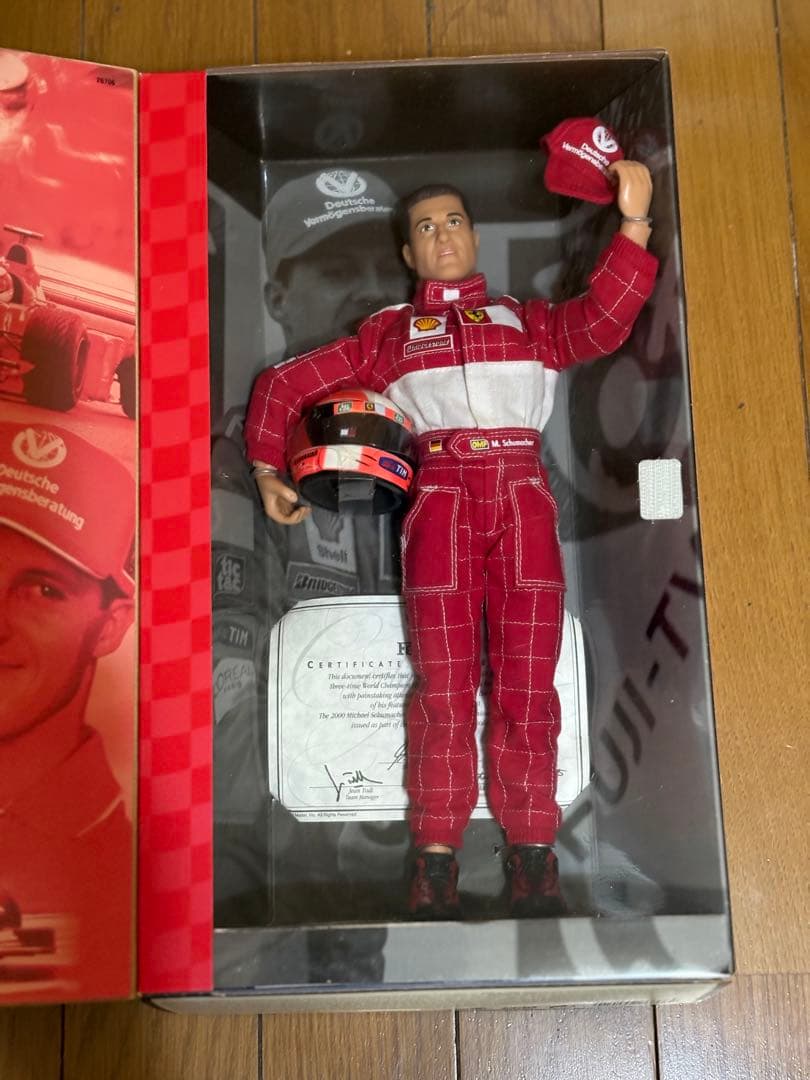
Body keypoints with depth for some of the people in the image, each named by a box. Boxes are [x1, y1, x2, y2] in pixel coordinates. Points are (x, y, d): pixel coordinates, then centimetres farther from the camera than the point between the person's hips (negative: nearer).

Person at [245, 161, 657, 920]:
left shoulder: (527, 319, 23)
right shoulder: (389, 332, 21)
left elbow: (599, 322, 2)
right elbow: (284, 385, 23)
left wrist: (633, 220, -8)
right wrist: (268, 472, 13)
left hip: (523, 496, 1)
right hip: (440, 497, 0)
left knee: (527, 686, -3)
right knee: (443, 687, -5)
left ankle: (533, 867, 4)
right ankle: (435, 865, 1)